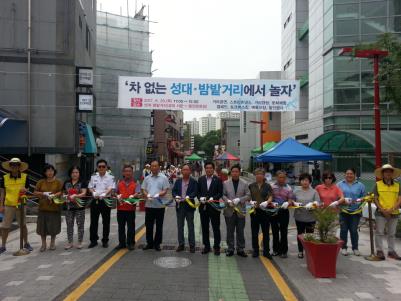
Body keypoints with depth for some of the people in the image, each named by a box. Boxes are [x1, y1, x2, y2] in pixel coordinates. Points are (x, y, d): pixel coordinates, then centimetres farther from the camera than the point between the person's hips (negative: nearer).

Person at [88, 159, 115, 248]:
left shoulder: (110, 177, -3)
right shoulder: (93, 177, 9)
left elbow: (111, 188, -12)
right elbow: (90, 188, 9)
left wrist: (103, 195, -30)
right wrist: (94, 193, -13)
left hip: (105, 201, -3)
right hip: (95, 201, 3)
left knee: (106, 222, 5)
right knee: (93, 221, 8)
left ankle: (105, 241, 17)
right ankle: (93, 240, 20)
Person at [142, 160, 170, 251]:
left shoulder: (163, 178, -1)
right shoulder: (147, 178, 10)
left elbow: (165, 190, -5)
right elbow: (143, 189, 9)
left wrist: (158, 195, -23)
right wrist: (147, 195, -11)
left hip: (160, 205, -3)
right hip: (149, 205, 3)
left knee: (159, 226, 6)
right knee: (148, 225, 9)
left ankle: (157, 243, 18)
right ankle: (149, 243, 22)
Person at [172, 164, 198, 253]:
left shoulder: (193, 181, -1)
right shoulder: (178, 181, 9)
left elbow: (195, 192, -9)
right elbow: (174, 191, 4)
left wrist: (189, 196, -26)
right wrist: (176, 196, -16)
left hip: (189, 205, -3)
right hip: (179, 205, 4)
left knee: (190, 226, 3)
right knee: (180, 226, 10)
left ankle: (192, 245, 12)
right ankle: (181, 244, 20)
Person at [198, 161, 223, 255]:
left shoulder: (218, 180, -3)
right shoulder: (200, 179, 6)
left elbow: (220, 193, -5)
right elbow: (198, 192, 7)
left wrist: (213, 198, -19)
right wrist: (200, 198, -12)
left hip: (214, 207, -3)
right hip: (203, 207, 3)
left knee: (216, 228, 5)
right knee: (204, 228, 11)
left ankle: (216, 247, 16)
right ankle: (206, 246, 24)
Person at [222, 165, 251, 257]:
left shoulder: (244, 184, 3)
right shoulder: (225, 183, 4)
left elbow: (248, 196, 0)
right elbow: (223, 195, 3)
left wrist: (239, 199, -14)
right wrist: (228, 201, -15)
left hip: (240, 211, 0)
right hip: (229, 211, 0)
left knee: (240, 231, 7)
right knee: (230, 231, 9)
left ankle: (240, 249, 18)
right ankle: (230, 249, 19)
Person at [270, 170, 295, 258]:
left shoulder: (288, 188, 1)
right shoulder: (272, 186, 1)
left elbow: (290, 200, -1)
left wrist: (287, 203, -21)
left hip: (284, 211, -1)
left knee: (284, 232, 3)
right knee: (275, 231, 11)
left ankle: (283, 251, 14)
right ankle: (276, 249, 24)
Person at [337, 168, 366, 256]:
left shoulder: (360, 185, 7)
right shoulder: (340, 184, 6)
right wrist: (343, 200, -13)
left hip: (355, 211, 0)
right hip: (343, 211, 0)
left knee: (354, 230, 2)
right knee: (343, 229, 2)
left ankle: (355, 248, 17)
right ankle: (343, 247, 13)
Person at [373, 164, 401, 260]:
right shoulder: (377, 185, 0)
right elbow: (375, 199, -2)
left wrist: (391, 209, -14)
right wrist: (382, 210, -12)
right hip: (381, 213, -2)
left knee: (392, 234, 11)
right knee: (379, 233, -1)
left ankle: (391, 251, 20)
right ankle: (379, 251, 6)